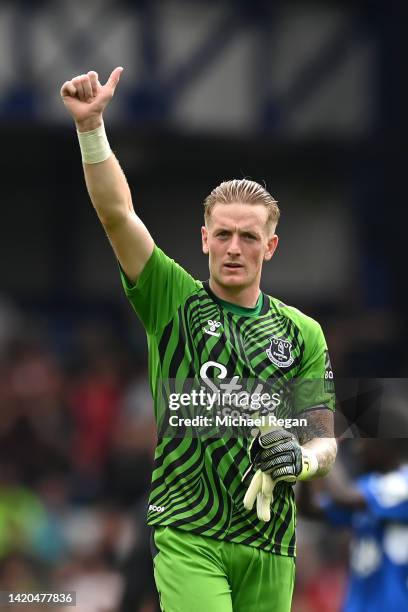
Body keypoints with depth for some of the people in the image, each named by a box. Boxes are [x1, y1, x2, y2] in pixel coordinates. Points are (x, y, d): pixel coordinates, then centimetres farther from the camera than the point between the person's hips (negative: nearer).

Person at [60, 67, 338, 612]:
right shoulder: (172, 300, 5)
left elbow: (324, 440, 11)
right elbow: (117, 214, -7)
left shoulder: (303, 333, 11)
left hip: (270, 545, 3)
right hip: (186, 533, -3)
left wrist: (302, 459, -13)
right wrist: (91, 126, -19)